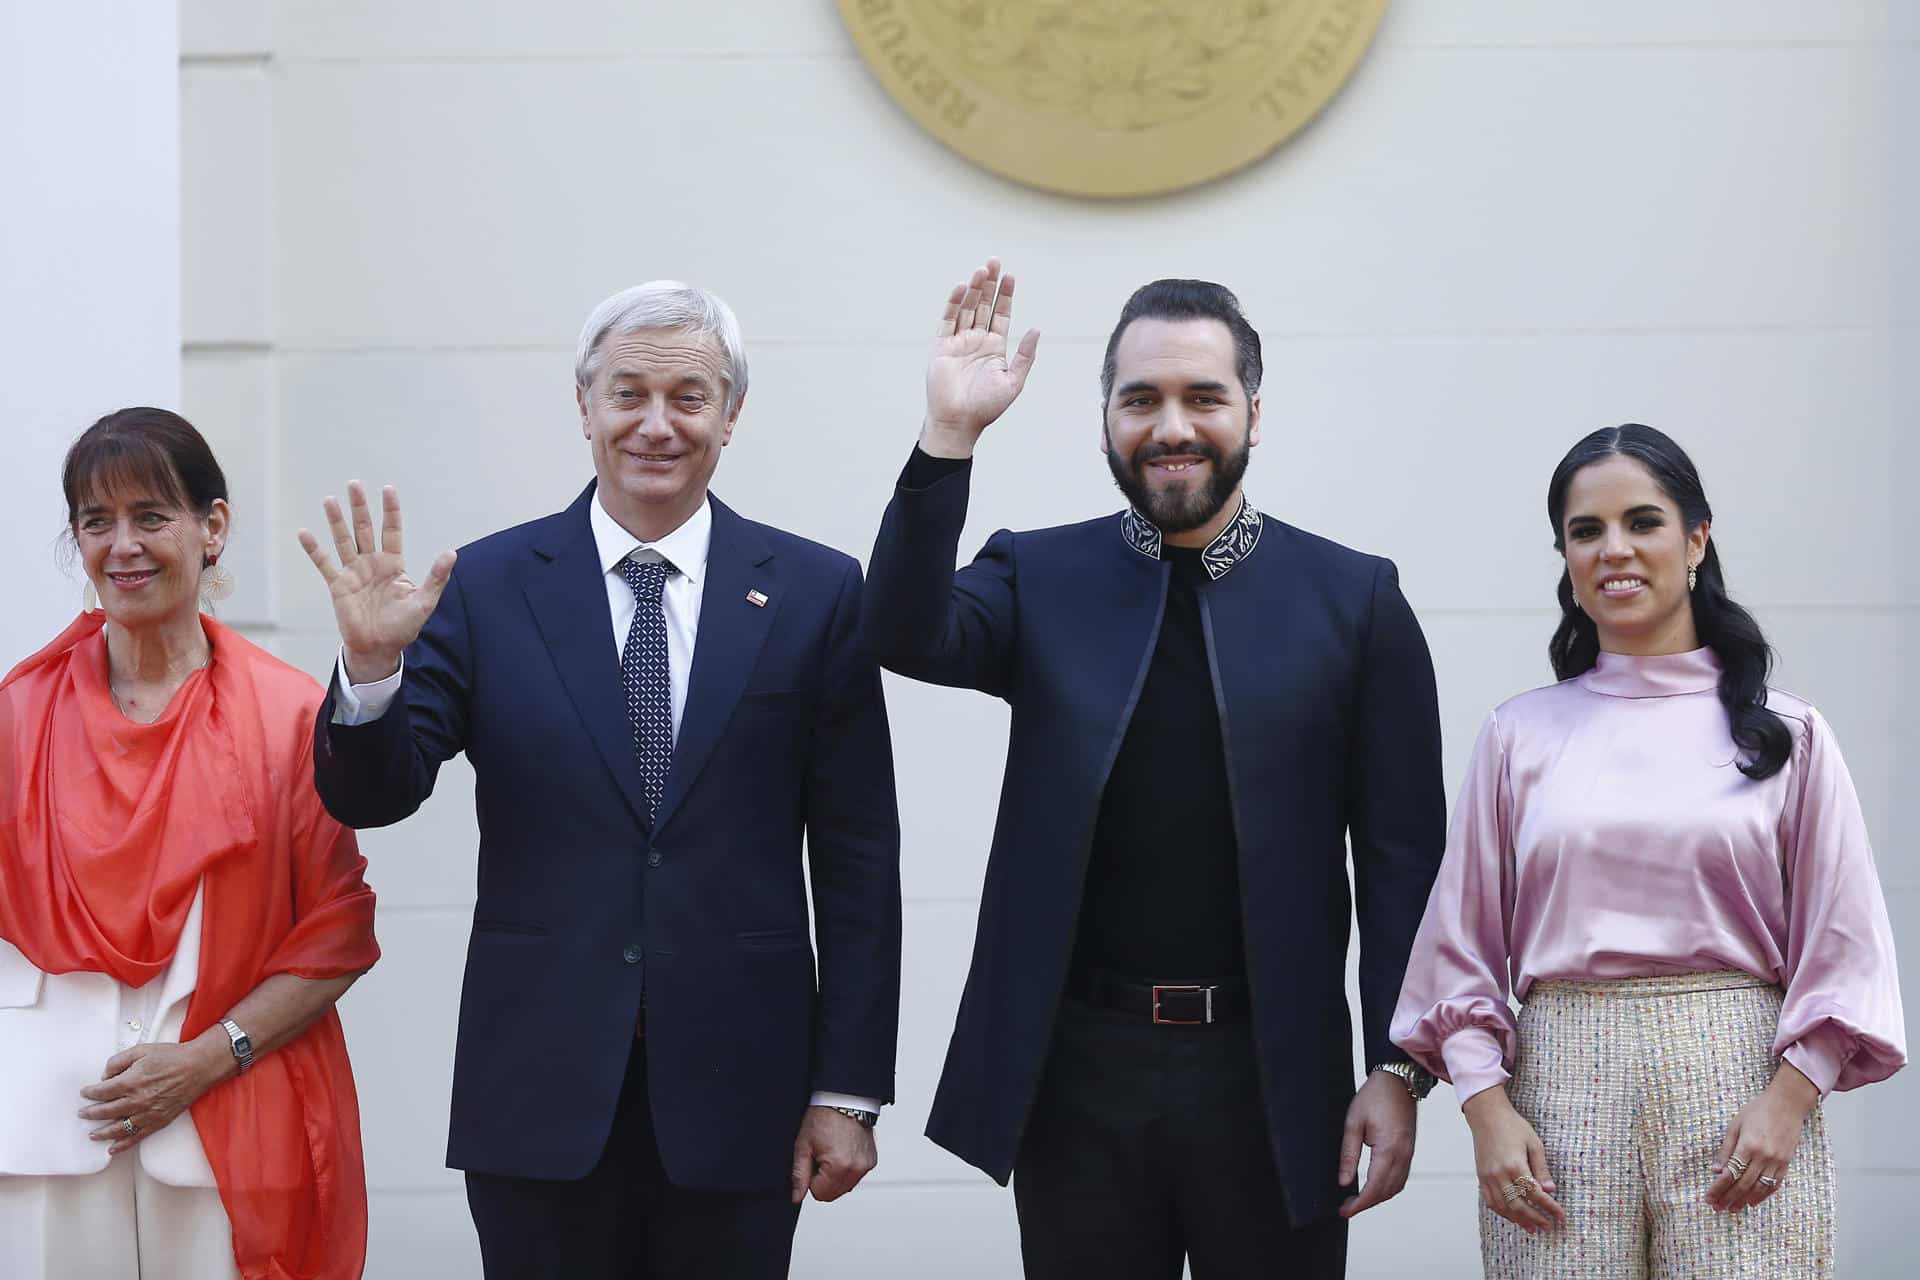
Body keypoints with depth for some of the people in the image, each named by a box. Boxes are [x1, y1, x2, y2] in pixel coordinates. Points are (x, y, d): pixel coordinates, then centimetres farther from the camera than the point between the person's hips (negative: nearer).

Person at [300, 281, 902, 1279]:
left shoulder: (814, 593, 2)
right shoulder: (489, 587, 2)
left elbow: (857, 858, 2)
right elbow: (370, 796, -1)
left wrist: (848, 1089, -1)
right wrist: (373, 663, -21)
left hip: (737, 1087, 0)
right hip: (541, 1087, 0)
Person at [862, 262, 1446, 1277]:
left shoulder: (1353, 598, 1)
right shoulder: (1038, 578, 5)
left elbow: (1401, 858, 1)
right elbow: (910, 637, -15)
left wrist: (1397, 1069, -5)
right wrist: (949, 436, -23)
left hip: (1273, 1075, -1)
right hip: (1076, 1070, 1)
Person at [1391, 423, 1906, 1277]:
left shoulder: (1787, 735, 7)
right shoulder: (1518, 735, 9)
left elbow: (1839, 948, 5)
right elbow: (1466, 944, 8)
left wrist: (1786, 1104, -7)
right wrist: (1487, 1110, -3)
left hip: (1738, 1085, -1)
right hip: (1560, 1086, 1)